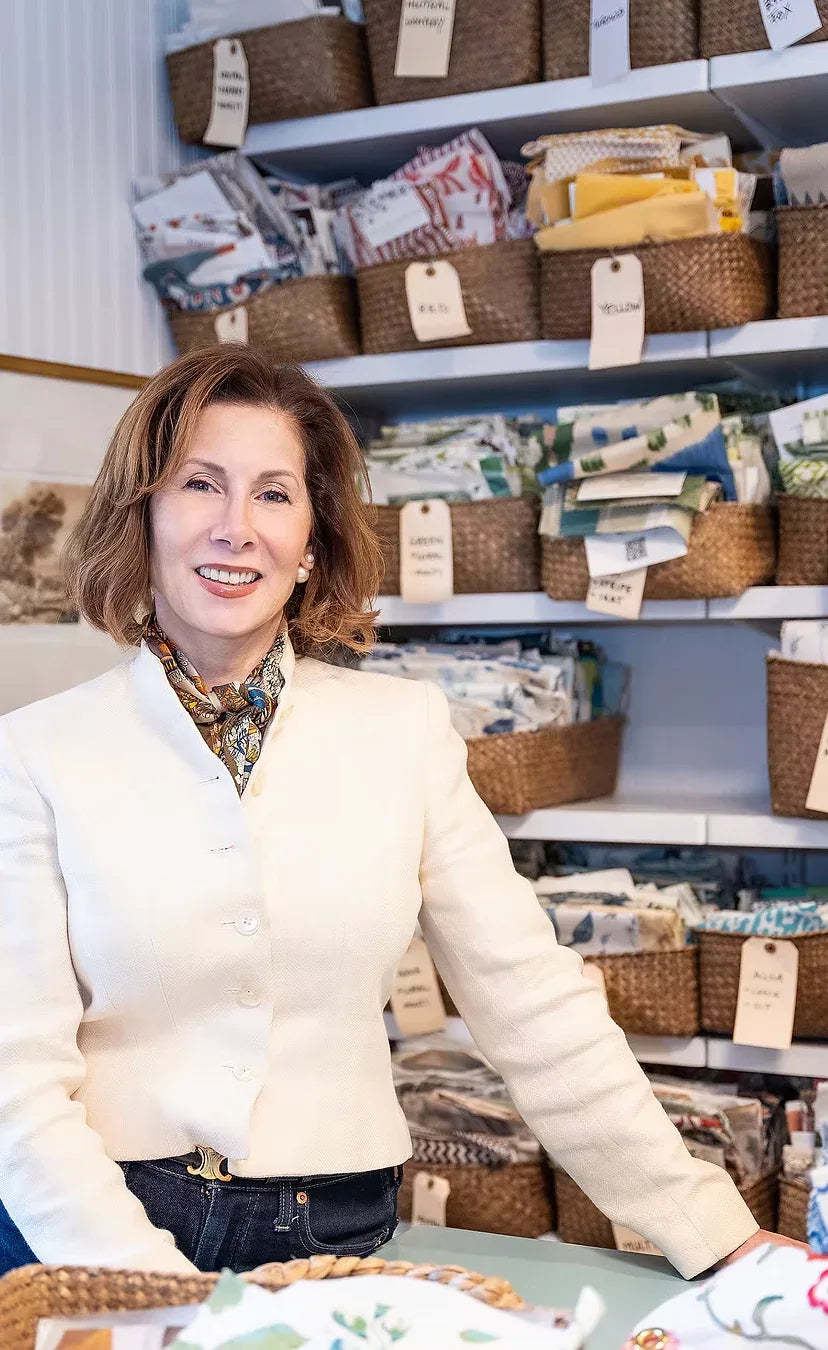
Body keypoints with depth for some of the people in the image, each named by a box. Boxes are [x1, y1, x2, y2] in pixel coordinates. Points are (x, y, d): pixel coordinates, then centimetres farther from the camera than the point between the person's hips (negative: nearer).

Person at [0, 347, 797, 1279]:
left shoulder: (403, 731, 1)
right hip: (94, 1238, -2)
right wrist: (159, 1289, -17)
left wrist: (717, 1237, -1)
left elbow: (534, 1007, 3)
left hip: (334, 1237, 2)